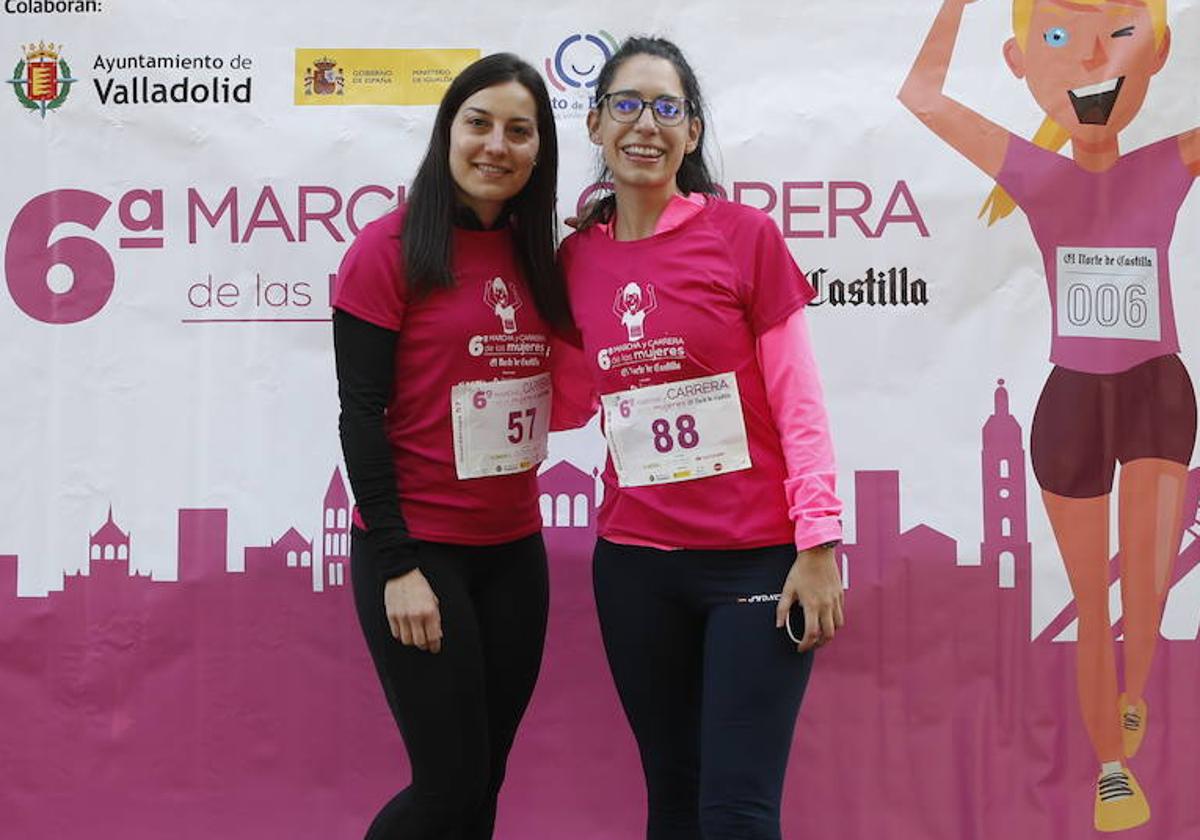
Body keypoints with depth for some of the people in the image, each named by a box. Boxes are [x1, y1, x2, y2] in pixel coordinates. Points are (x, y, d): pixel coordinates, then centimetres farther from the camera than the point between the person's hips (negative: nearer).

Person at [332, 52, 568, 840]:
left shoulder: (534, 254, 9)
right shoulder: (389, 246, -9)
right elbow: (360, 413, -12)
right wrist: (397, 563, -16)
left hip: (514, 550, 6)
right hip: (417, 550, -6)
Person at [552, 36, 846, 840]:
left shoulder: (746, 235, -5)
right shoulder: (576, 258, 6)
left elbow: (799, 404, -6)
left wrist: (818, 543, -11)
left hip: (758, 559, -4)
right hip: (635, 563, 4)